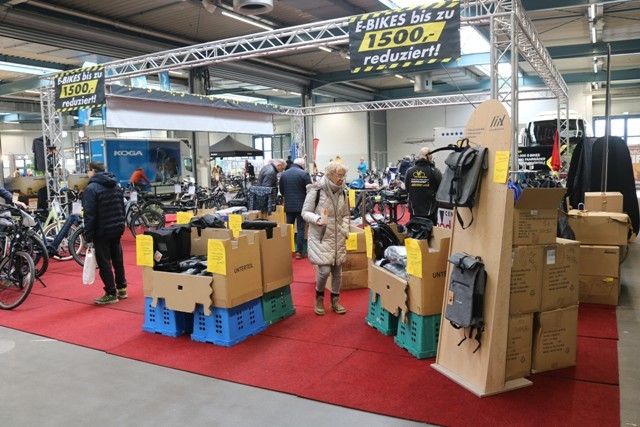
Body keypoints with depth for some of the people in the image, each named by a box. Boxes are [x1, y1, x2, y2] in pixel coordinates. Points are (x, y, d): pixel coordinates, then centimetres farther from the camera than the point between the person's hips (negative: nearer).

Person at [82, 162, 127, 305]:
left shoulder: (91, 188, -13)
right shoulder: (116, 186, 11)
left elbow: (89, 215, -17)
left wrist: (88, 237, -13)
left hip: (102, 232, -7)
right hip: (117, 229, 7)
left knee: (104, 263, 0)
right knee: (117, 259, 16)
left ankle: (111, 294, 4)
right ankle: (122, 289, 24)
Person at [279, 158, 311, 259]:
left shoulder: (283, 174, 4)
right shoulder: (304, 173, -12)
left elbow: (281, 191, 11)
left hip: (288, 205, 5)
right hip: (301, 205, -4)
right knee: (300, 229, 2)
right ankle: (299, 252, 3)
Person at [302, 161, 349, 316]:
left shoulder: (342, 192, 5)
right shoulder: (316, 190, -12)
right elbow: (305, 212, -9)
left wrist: (345, 231, 2)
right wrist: (318, 219, -26)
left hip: (338, 238, 5)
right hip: (321, 237, -5)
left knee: (338, 271, 9)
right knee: (324, 270, -10)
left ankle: (335, 300, 28)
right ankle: (319, 297, 18)